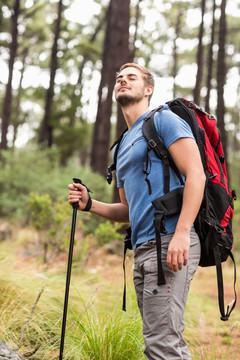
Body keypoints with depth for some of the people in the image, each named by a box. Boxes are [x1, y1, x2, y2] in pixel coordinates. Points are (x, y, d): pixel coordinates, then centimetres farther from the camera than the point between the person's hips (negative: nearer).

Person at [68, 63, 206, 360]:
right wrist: (90, 204, 11)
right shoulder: (122, 146, 27)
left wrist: (181, 234, -22)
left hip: (170, 244, -9)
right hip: (142, 247, 9)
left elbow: (196, 175, -11)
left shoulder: (163, 120, 2)